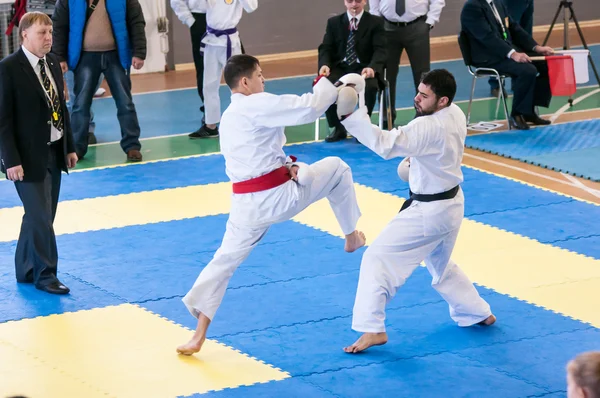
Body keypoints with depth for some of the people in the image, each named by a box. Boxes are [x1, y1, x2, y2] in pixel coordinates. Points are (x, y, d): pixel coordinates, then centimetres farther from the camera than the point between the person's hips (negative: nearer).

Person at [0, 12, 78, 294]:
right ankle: (45, 274, 8)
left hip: (54, 152, 7)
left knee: (41, 215, 13)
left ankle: (26, 271, 26)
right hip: (29, 156, -7)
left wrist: (69, 147, 13)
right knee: (40, 216, -4)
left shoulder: (53, 63, 7)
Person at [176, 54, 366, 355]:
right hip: (280, 196, -7)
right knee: (336, 168, 16)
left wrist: (287, 165, 8)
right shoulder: (258, 105, -14)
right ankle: (351, 237, 31)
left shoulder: (229, 117, 17)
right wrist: (327, 82, -2)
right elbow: (309, 108, -20)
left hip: (246, 203, 7)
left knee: (225, 260, 14)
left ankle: (199, 334, 8)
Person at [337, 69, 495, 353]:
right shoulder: (455, 114, -2)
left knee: (378, 259, -7)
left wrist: (351, 114, -47)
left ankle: (372, 329, -6)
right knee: (440, 266, 30)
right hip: (451, 204, 10)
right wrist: (414, 159, 5)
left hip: (429, 212, -9)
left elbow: (385, 144, -41)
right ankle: (479, 313, 43)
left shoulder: (429, 128, -30)